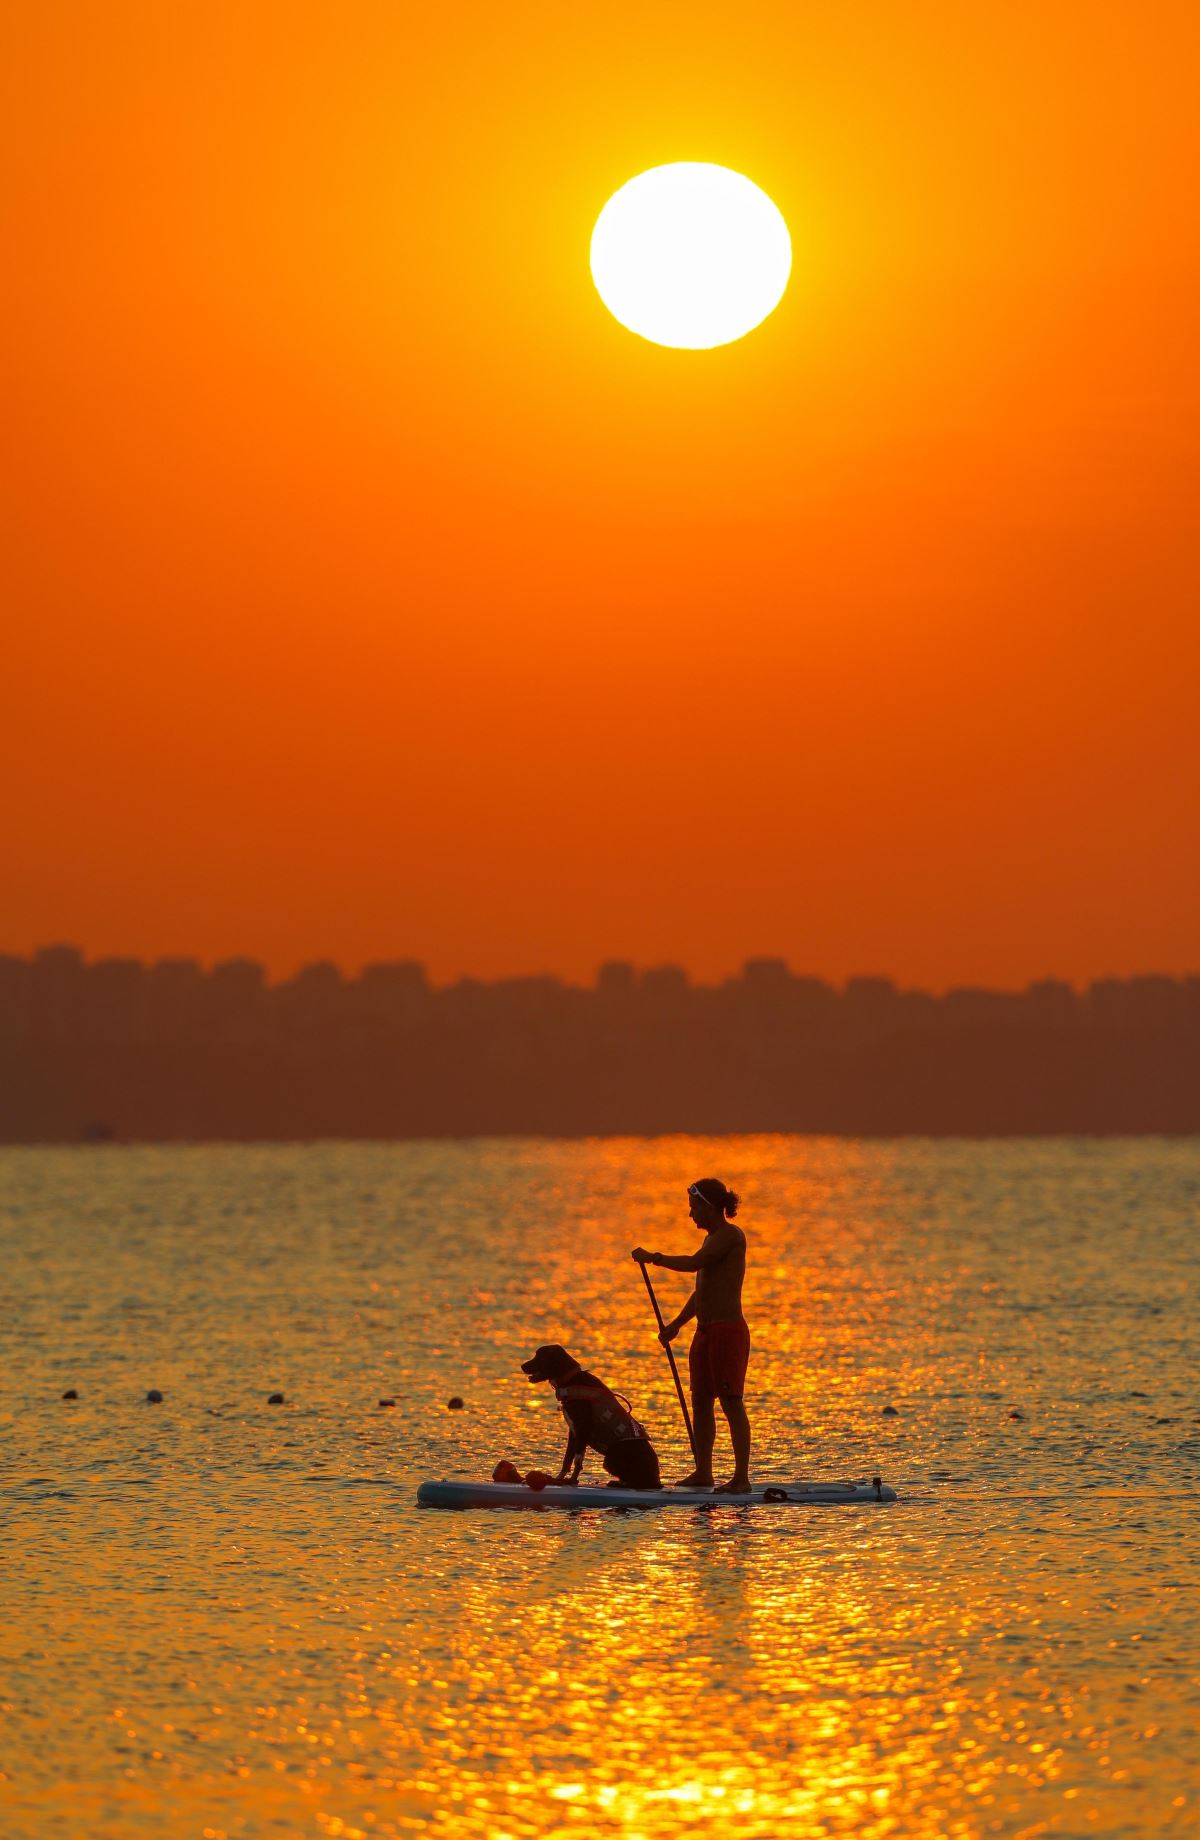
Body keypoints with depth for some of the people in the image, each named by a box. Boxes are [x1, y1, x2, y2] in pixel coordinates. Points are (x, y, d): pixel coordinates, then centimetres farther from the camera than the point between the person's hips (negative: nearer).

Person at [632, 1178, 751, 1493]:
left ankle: (742, 1477, -11)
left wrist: (654, 1258, -10)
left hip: (728, 1330, -10)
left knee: (732, 1403, -10)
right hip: (706, 1331, 10)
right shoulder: (714, 1238, 19)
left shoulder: (731, 1235, -11)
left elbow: (694, 1263, -23)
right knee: (701, 1403, 12)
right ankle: (702, 1473, 18)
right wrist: (676, 1324, 24)